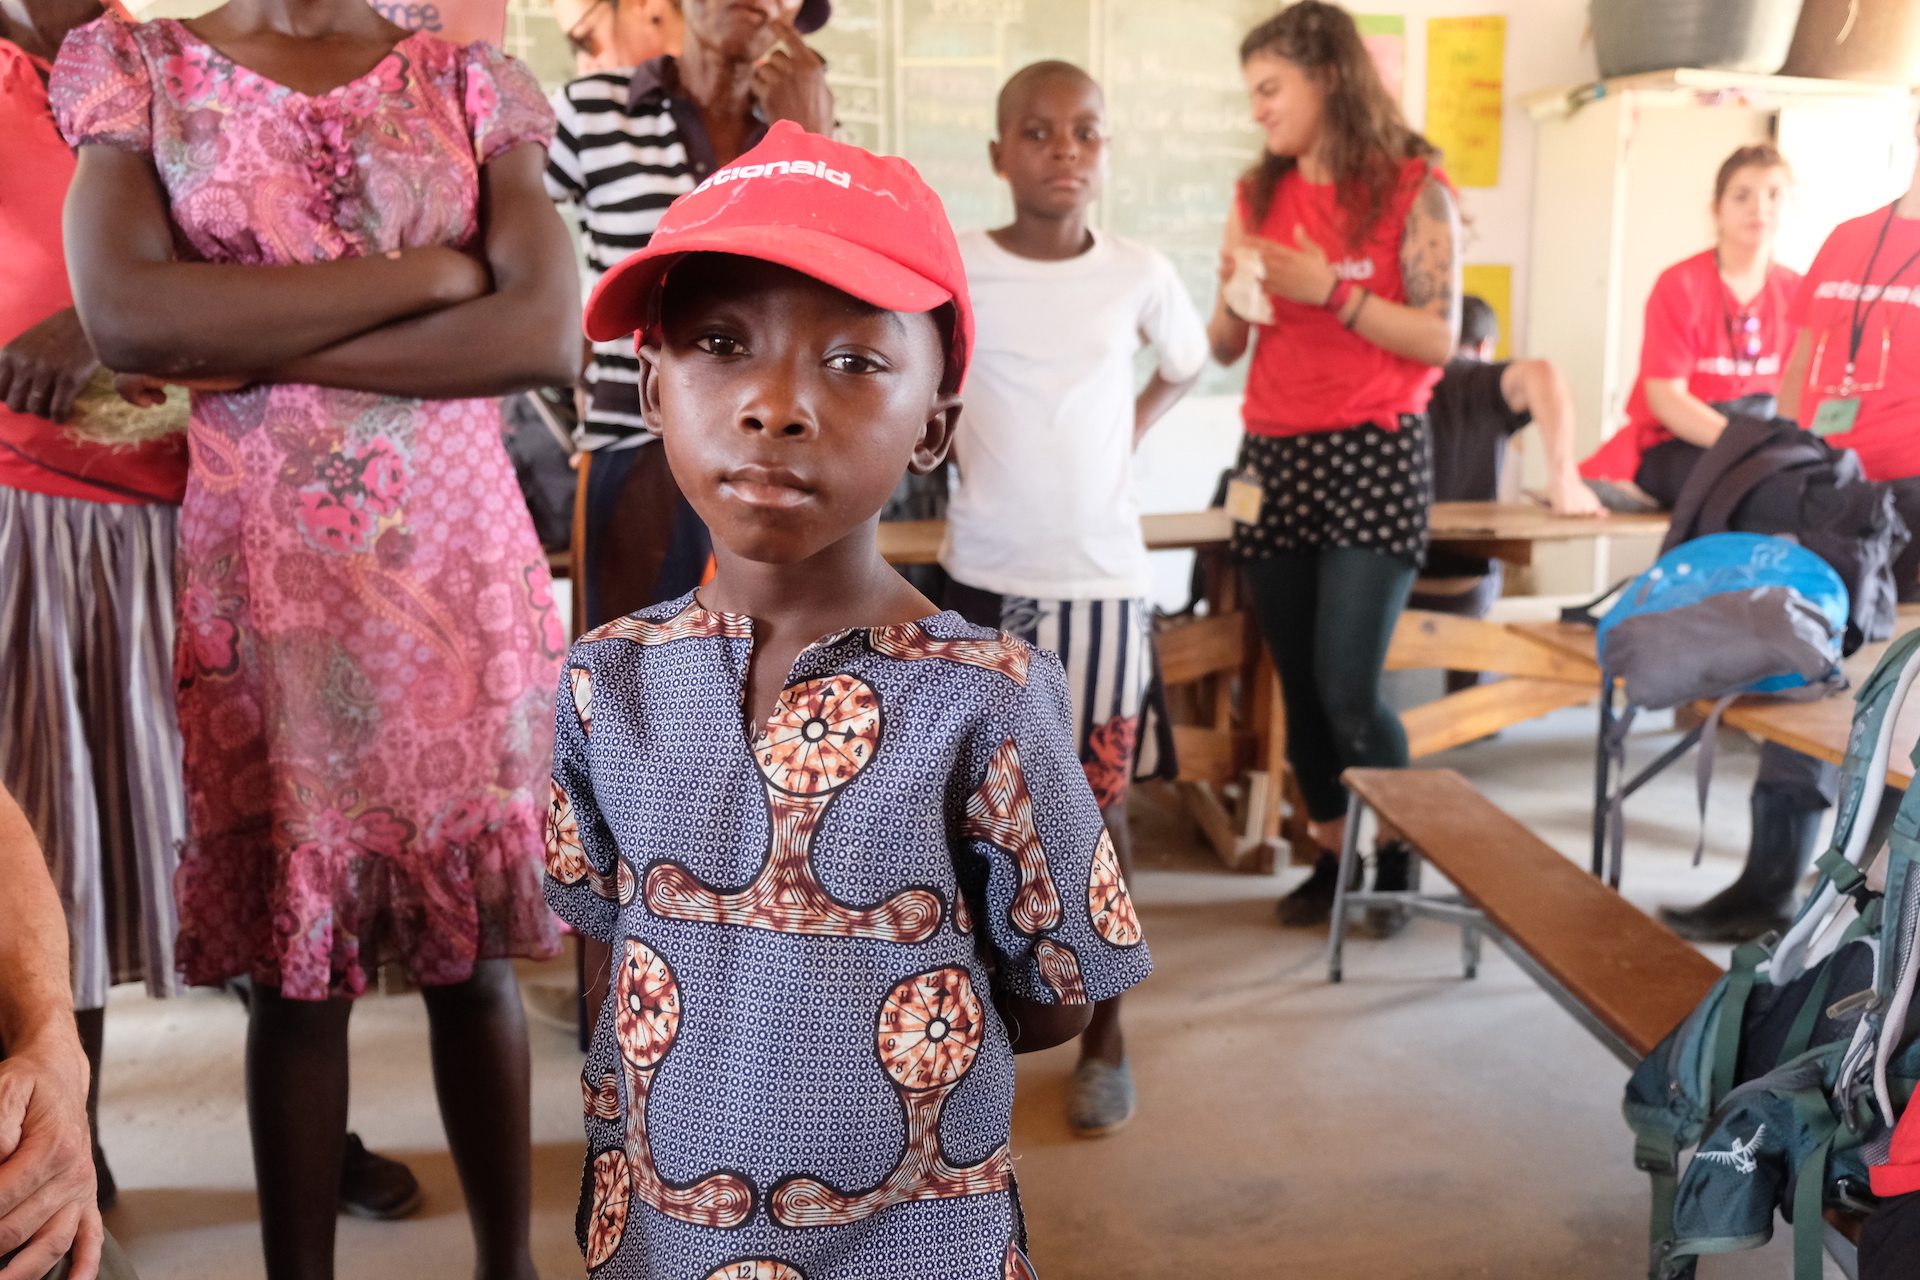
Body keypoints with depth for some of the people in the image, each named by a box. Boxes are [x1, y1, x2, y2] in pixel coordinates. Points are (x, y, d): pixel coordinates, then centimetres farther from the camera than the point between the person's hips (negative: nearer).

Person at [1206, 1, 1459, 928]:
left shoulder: (1413, 189, -3)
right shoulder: (1259, 195, 10)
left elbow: (1439, 339, -9)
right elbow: (1224, 348, 11)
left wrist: (1329, 290, -15)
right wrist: (1234, 293, -9)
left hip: (1375, 455, -5)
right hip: (1273, 455, 5)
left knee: (1347, 689, -10)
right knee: (1299, 684, 6)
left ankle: (1398, 858, 14)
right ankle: (1334, 857, 23)